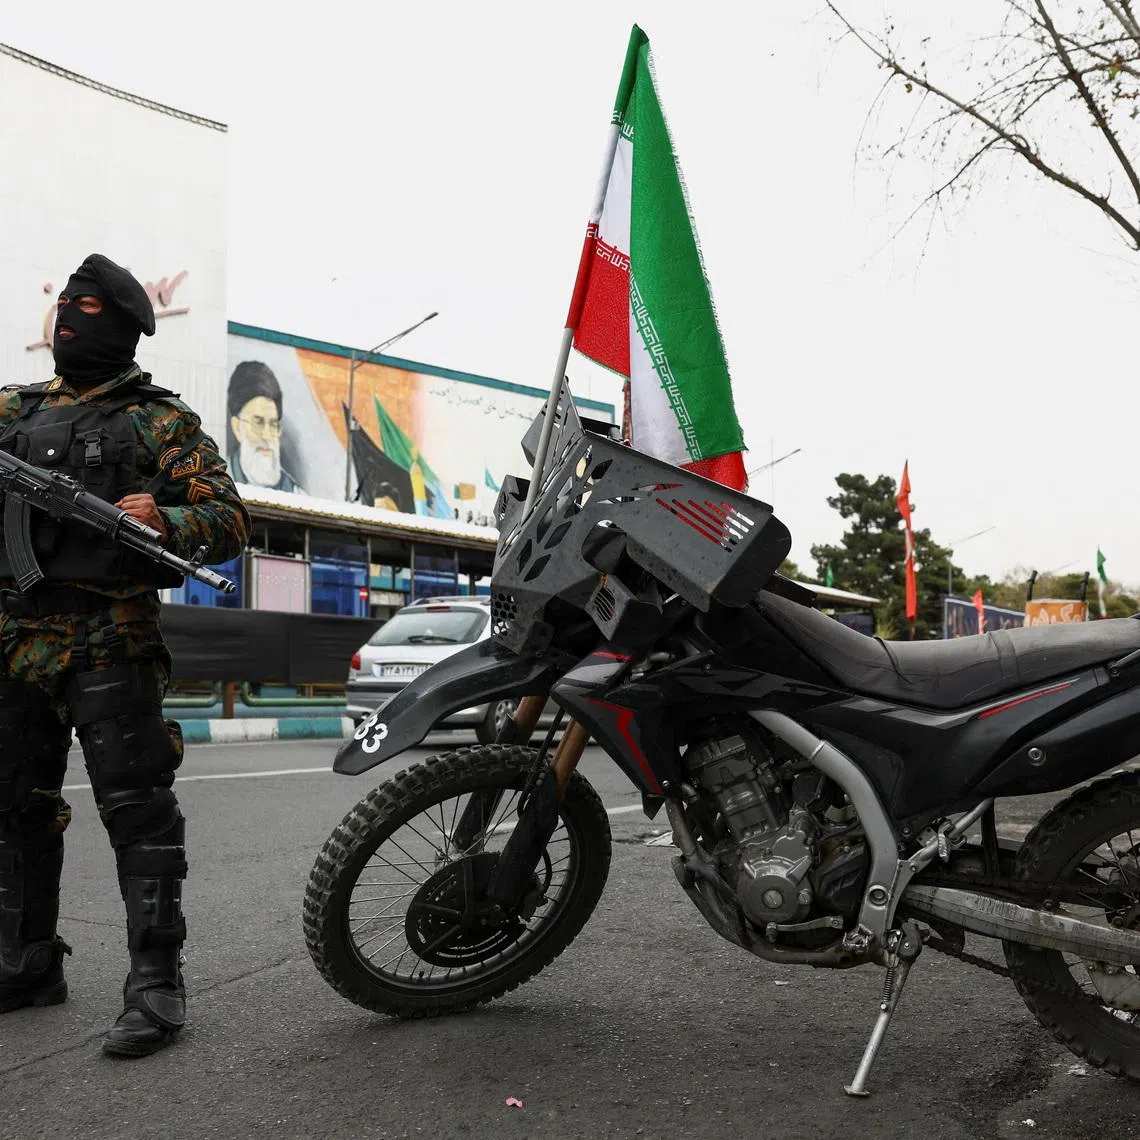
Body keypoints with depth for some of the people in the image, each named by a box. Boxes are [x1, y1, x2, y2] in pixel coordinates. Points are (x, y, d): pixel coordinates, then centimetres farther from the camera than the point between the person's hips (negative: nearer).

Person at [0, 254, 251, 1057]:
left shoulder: (161, 421, 2)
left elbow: (230, 522, -5)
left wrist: (164, 520, -25)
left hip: (108, 641, -6)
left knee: (137, 810, -6)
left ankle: (157, 983, 1)